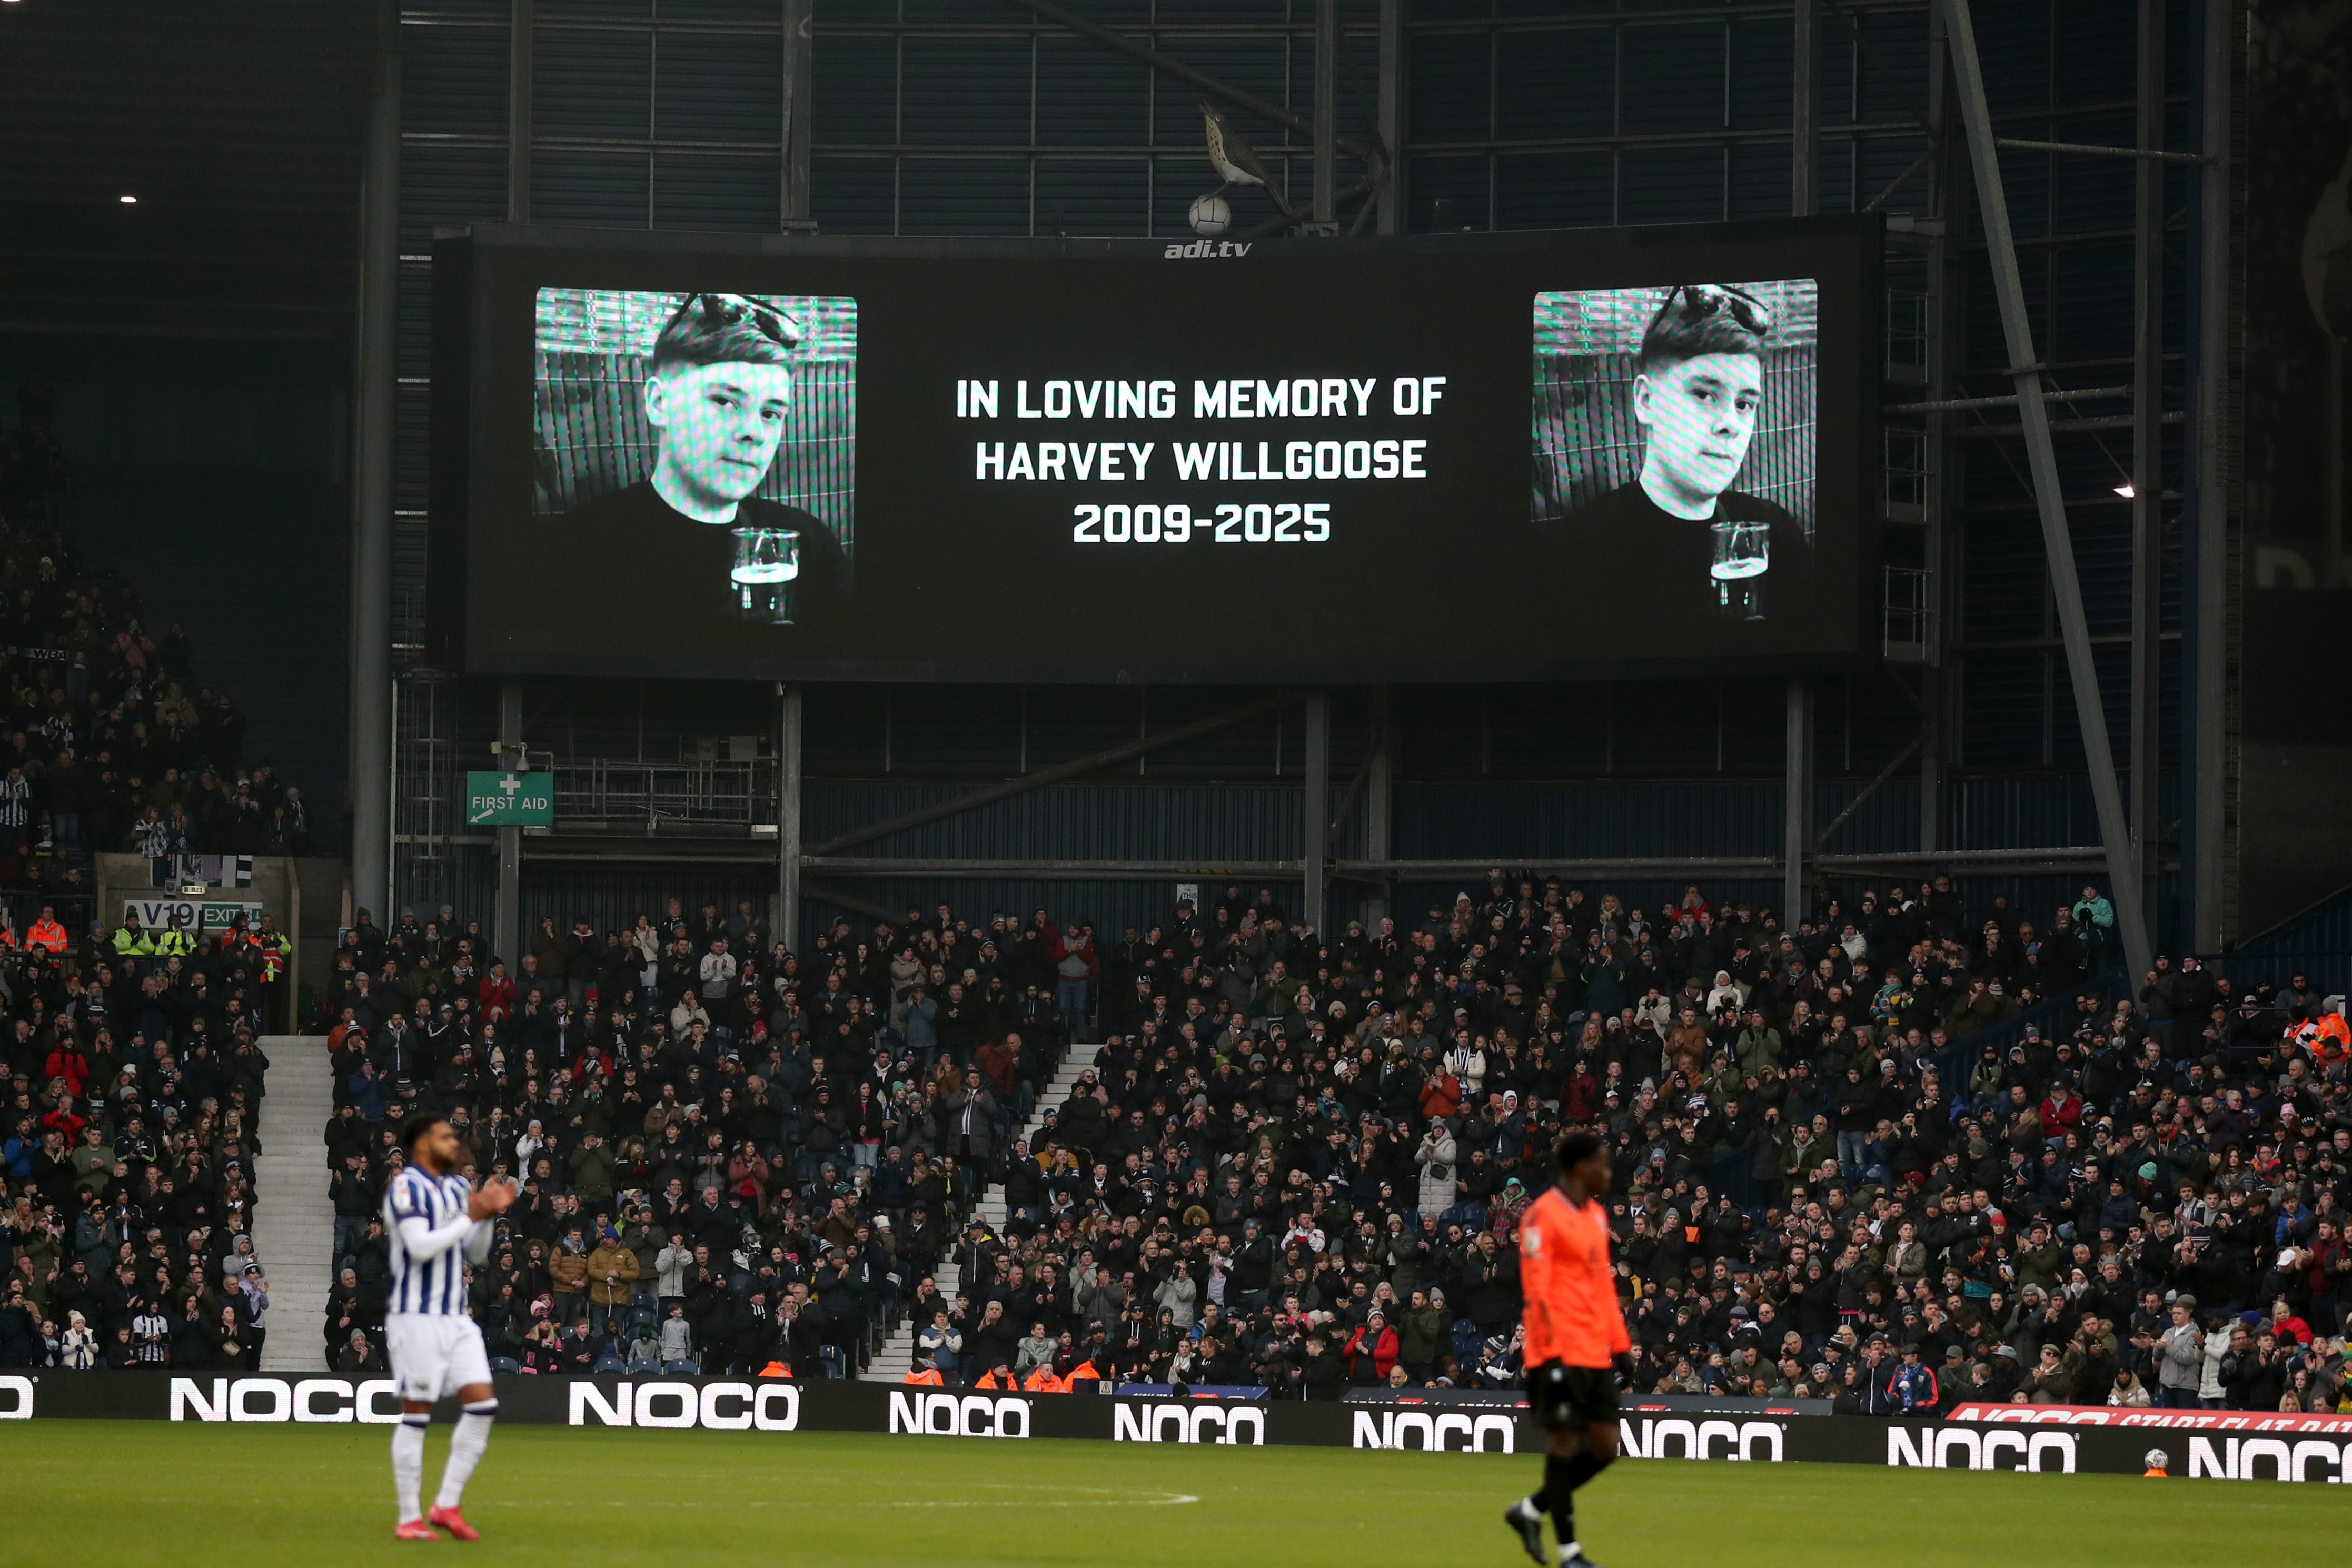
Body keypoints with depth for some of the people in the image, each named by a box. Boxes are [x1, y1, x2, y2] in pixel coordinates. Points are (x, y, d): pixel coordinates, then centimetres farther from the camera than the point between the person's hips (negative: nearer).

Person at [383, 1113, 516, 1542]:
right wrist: (471, 1217, -17)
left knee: (483, 1403, -1)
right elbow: (420, 1246, -21)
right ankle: (409, 1519, 2)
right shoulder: (406, 1187, -10)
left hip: (455, 1318, 8)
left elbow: (477, 1255, 18)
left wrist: (489, 1216, 2)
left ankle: (447, 1505, 7)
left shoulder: (459, 1188, 14)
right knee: (416, 1413, -4)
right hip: (417, 1317, -8)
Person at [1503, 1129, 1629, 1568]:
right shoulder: (1544, 1216, -9)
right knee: (1565, 1442, -4)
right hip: (1562, 1355, -8)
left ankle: (1531, 1511, 21)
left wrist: (1620, 1343, 17)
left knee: (1604, 1447, 5)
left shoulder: (1596, 1216, 17)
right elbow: (1536, 1289, -14)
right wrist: (1550, 1349, -20)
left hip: (1596, 1354, 8)